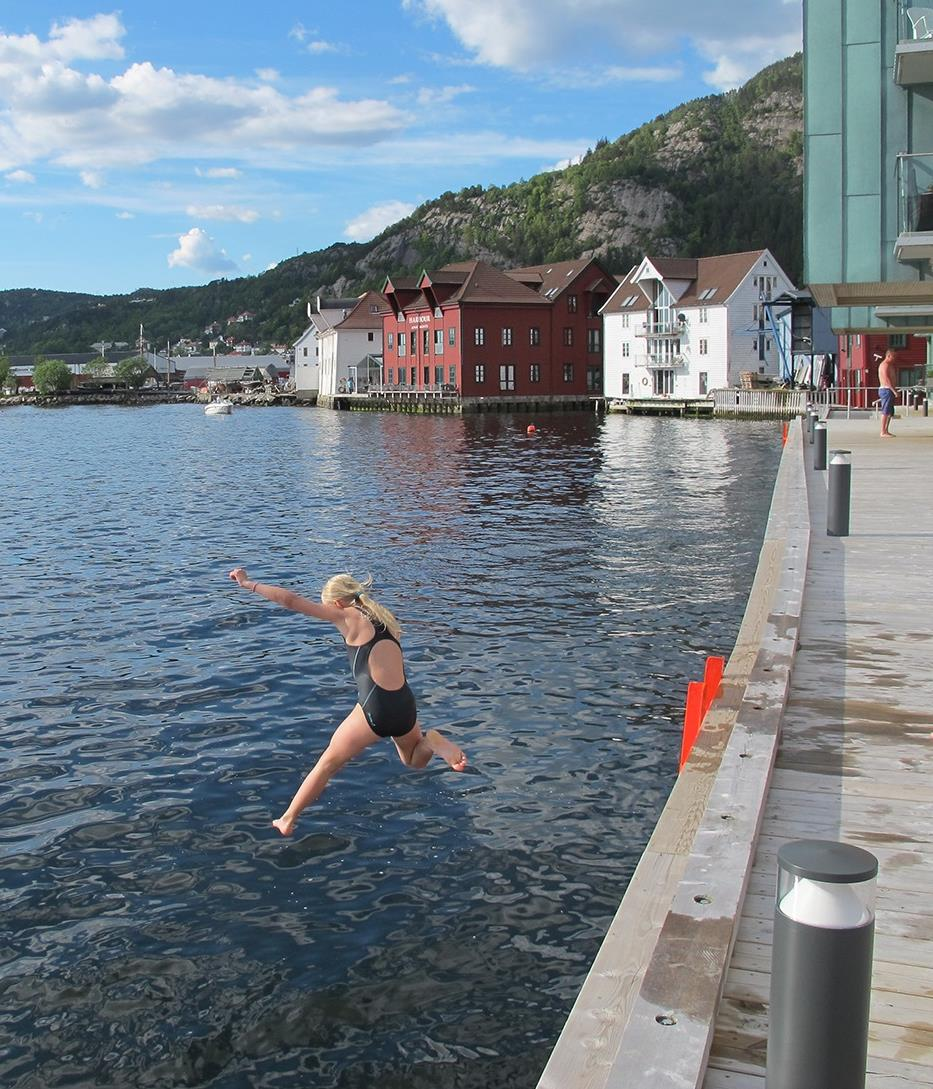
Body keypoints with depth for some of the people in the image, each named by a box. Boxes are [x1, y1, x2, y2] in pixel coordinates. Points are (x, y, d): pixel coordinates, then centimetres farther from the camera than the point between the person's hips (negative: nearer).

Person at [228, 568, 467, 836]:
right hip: (406, 707, 6)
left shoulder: (348, 617, -1)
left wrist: (248, 583, 3)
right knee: (413, 760, 31)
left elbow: (291, 600, -3)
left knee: (329, 762, 14)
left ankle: (288, 820, 22)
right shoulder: (380, 617, 18)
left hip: (375, 709, -6)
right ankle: (430, 742, -1)